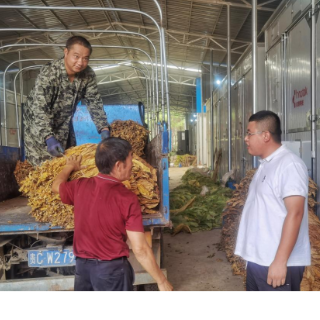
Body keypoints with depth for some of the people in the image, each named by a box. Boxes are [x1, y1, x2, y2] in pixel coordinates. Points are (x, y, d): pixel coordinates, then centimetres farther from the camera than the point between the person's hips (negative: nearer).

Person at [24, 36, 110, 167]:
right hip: (39, 125, -5)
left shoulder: (88, 75, -16)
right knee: (40, 165, 0)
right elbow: (39, 109, -37)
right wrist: (49, 138, -49)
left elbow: (95, 102, -11)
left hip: (64, 124, 5)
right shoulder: (48, 74, -32)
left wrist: (104, 129, -25)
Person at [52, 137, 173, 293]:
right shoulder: (127, 198, -19)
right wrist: (162, 281, -10)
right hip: (112, 269, -4)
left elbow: (56, 186, 19)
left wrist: (70, 167, 36)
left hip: (82, 266, 5)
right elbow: (140, 249, -20)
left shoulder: (80, 186, -6)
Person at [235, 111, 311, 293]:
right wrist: (254, 256, 18)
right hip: (257, 259, 9)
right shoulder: (266, 165, 12)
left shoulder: (289, 164, -15)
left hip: (277, 263, -9)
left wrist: (280, 261, -23)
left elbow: (295, 214, -21)